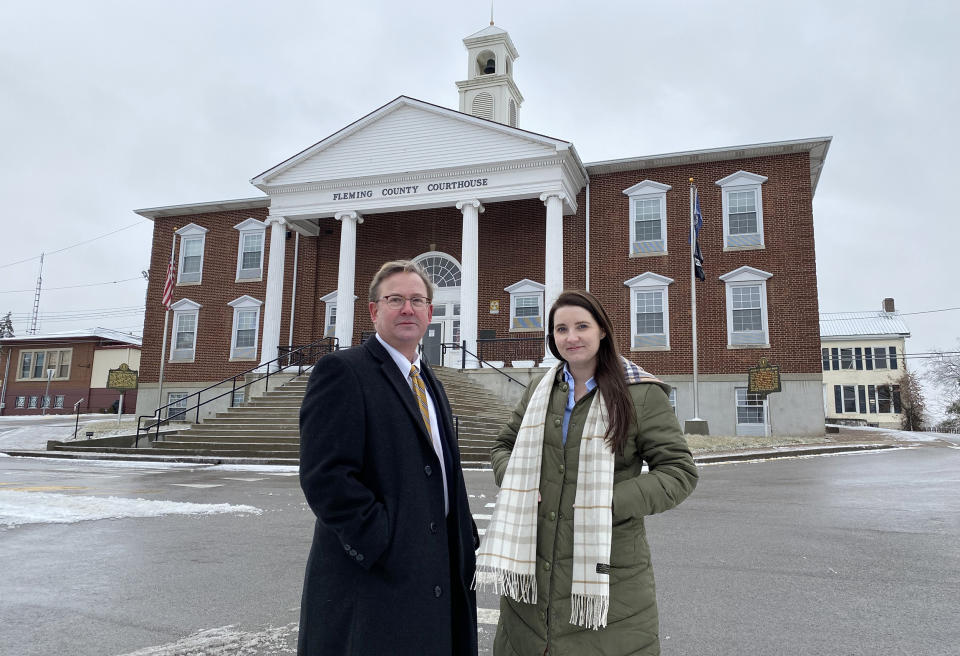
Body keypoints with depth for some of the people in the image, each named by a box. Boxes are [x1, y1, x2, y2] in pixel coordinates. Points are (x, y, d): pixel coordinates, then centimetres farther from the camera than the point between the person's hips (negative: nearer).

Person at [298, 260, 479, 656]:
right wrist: (388, 549, -20)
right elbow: (325, 477, -19)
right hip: (373, 576, -8)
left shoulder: (430, 385, 16)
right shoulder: (342, 371, -10)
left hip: (434, 575, 8)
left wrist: (464, 540, 9)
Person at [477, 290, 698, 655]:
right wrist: (516, 483, -2)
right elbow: (504, 446, 19)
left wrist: (611, 503, -17)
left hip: (607, 565, -3)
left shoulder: (641, 394, -5)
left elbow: (680, 471, -6)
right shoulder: (539, 391, 9)